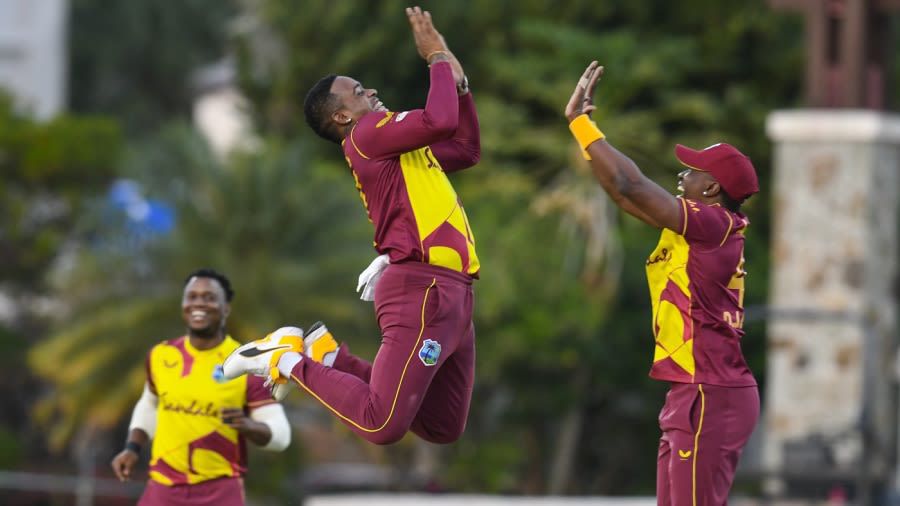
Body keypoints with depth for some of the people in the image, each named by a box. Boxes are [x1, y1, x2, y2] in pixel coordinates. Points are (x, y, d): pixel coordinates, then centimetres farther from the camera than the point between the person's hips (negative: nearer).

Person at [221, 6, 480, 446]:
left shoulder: (400, 147, 23)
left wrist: (458, 82, 22)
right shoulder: (367, 134, -6)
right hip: (422, 291, -10)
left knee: (444, 429, 11)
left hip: (451, 294, 10)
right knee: (381, 426, -20)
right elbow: (439, 121, -21)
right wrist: (439, 59, -6)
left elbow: (467, 149, 32)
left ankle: (328, 354, 16)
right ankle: (288, 363, 0)